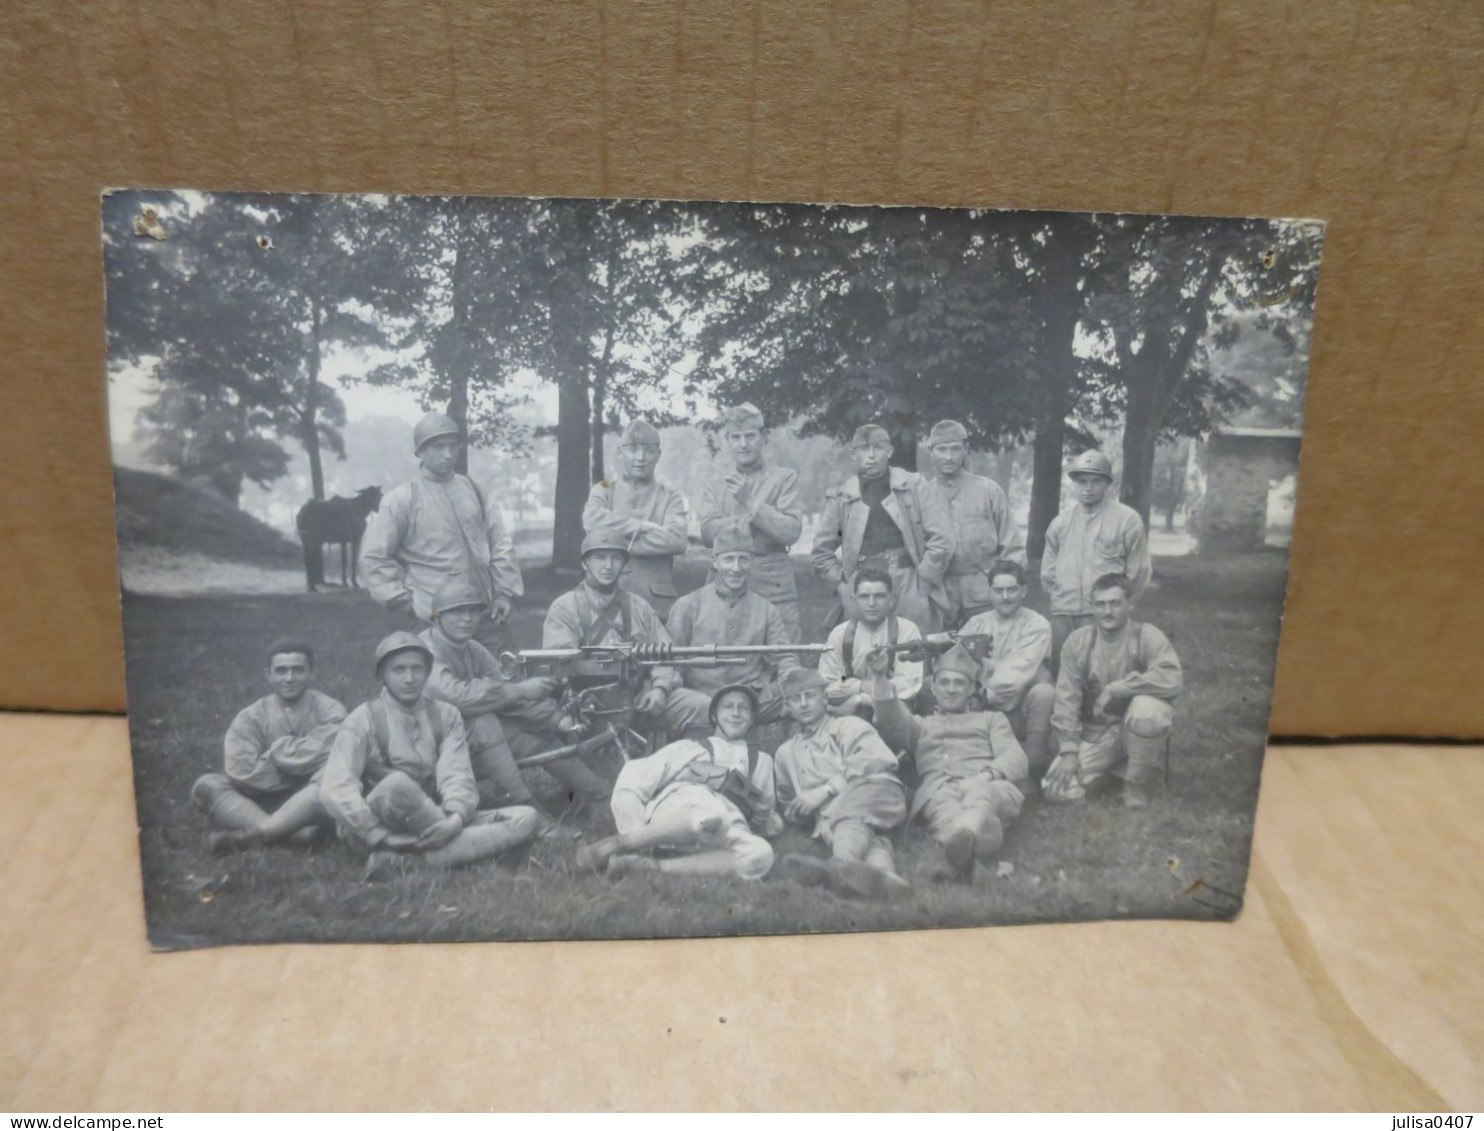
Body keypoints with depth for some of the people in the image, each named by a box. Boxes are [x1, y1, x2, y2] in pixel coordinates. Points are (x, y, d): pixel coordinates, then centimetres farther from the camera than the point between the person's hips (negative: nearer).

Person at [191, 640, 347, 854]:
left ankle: (247, 836, -32)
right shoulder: (251, 717, 3)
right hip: (262, 802, 2)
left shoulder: (329, 710, 0)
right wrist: (301, 767, -10)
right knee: (206, 785, -20)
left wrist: (278, 751, -6)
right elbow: (240, 772, -12)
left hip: (311, 805, -2)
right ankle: (292, 832, -38)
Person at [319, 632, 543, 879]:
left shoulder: (446, 716, 9)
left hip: (433, 827, 5)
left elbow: (457, 775, -5)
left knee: (527, 817, -15)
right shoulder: (363, 720, -1)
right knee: (397, 784, -37)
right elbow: (335, 791, -12)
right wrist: (383, 837, -22)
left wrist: (455, 819, -26)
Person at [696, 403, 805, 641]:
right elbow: (708, 532, -1)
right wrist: (753, 516, -9)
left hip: (775, 588, -2)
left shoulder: (785, 478, 9)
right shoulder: (714, 487, 16)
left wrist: (749, 502, -8)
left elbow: (791, 531, -4)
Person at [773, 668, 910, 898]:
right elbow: (789, 804, 44)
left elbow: (872, 762, -1)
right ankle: (881, 871, -70)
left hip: (875, 792, -2)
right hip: (830, 816, 2)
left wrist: (825, 791, -7)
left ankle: (842, 864, -70)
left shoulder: (848, 726, 19)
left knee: (848, 808, -39)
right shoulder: (785, 753, 34)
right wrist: (800, 809, 19)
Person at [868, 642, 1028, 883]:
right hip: (936, 788, 0)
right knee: (941, 801, -40)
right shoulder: (921, 725, 38)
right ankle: (967, 845, -70)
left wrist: (986, 775, -9)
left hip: (988, 785, 0)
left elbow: (1015, 759, 16)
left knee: (979, 796, -40)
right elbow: (893, 722, 13)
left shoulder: (992, 719, 36)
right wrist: (880, 678, -5)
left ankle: (959, 847, -71)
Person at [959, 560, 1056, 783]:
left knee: (1044, 691, -34)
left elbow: (1019, 672, -17)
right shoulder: (975, 623, 10)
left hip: (1022, 710, -3)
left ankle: (1033, 768, -18)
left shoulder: (1037, 625, -4)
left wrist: (987, 694, -25)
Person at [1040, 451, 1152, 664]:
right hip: (1062, 614, 4)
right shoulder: (1061, 520, 11)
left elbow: (1138, 571, 1)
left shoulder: (1127, 520, -2)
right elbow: (1048, 568, 19)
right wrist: (1057, 597, 14)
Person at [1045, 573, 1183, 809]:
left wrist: (1114, 689, -27)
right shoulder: (1077, 641, -3)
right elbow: (1066, 699, -5)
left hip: (1138, 729, -2)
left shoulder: (1147, 636, -11)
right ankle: (1116, 766, 14)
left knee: (1147, 708, -37)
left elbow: (1172, 679, -30)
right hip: (1094, 734, 3)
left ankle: (1137, 784, -10)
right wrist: (1069, 751, -12)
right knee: (1057, 788, -17)